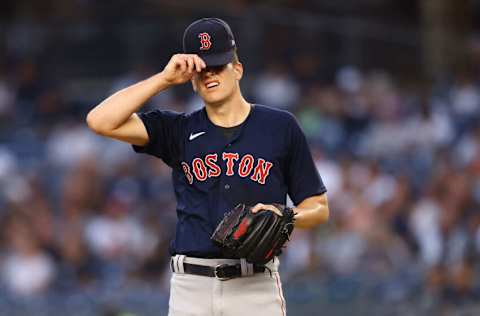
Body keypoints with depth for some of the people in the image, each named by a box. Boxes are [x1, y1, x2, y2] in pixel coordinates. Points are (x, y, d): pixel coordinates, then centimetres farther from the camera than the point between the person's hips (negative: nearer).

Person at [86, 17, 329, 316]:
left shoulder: (280, 126, 7)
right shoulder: (179, 130, 11)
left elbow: (319, 208, 10)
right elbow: (101, 121, -1)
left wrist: (282, 216, -11)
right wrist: (165, 78, -2)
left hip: (256, 288, -2)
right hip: (191, 290, 2)